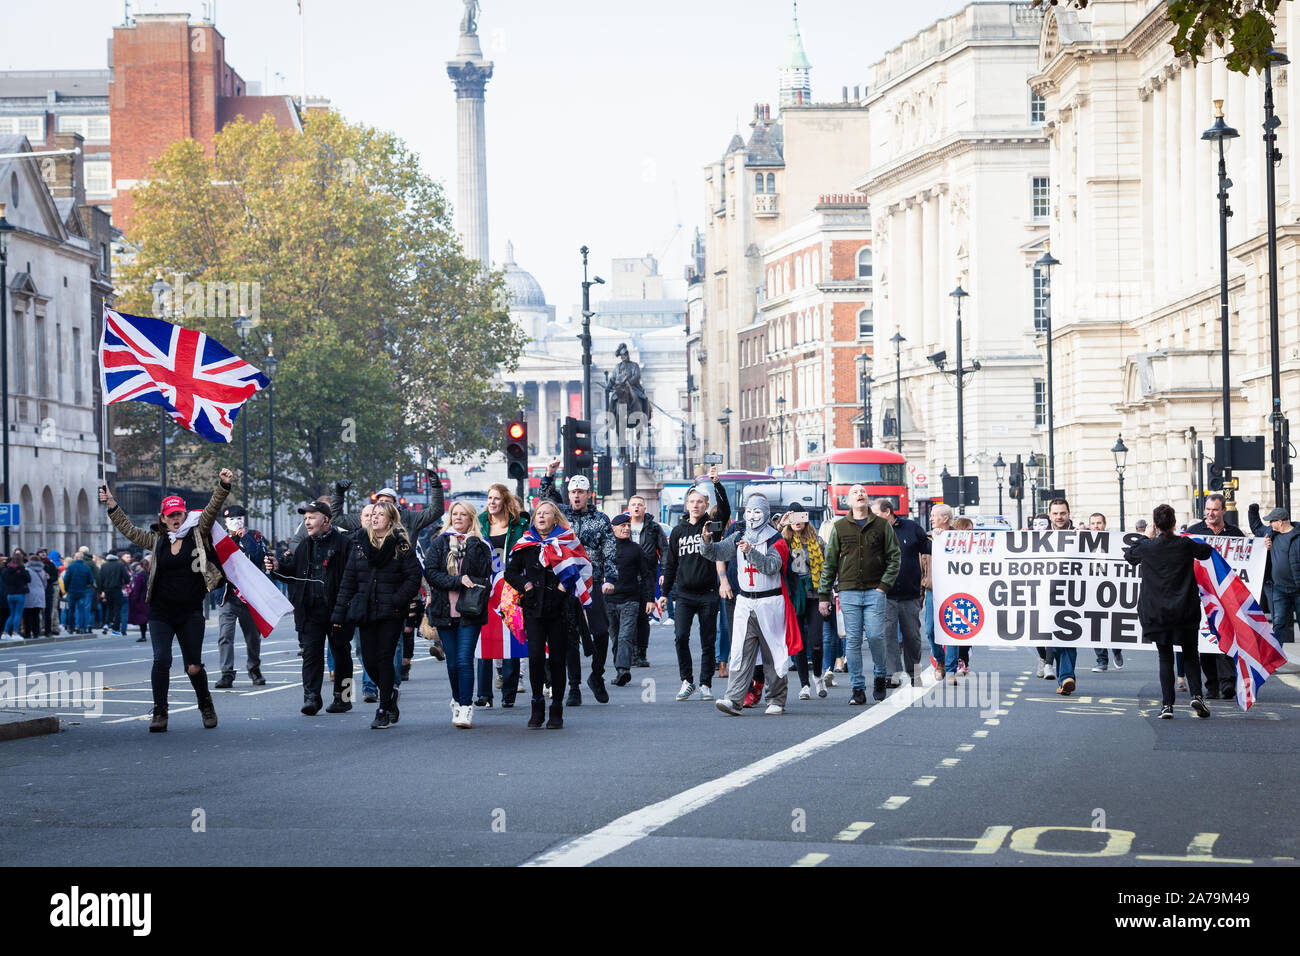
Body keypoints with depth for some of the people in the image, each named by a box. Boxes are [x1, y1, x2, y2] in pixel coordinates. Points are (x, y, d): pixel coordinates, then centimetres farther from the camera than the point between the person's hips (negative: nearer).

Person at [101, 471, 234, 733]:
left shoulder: (197, 533, 3)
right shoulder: (157, 541, 9)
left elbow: (211, 510, -8)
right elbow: (129, 530, 15)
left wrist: (223, 486, -21)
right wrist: (112, 506, 10)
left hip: (190, 613, -1)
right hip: (161, 613, 2)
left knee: (194, 666, 1)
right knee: (161, 659, -13)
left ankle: (206, 706, 25)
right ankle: (160, 713, -6)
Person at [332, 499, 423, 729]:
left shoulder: (401, 545, -2)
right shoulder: (359, 544, 10)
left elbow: (414, 576, -4)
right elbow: (348, 580, 10)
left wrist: (398, 600, -15)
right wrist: (340, 612, 5)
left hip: (391, 614, -4)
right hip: (365, 612, 4)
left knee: (384, 659, -6)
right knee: (369, 660, 2)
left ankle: (384, 711, 2)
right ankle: (389, 696, 28)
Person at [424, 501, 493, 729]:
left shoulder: (480, 546, 6)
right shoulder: (439, 544, 10)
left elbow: (483, 574, -9)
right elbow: (430, 573, 0)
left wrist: (472, 545, -10)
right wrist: (458, 581, -11)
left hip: (469, 610, -2)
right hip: (445, 611, 2)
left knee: (464, 660, -12)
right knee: (452, 662, 7)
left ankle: (466, 709, -12)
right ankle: (458, 701, 25)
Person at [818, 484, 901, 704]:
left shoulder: (882, 525, 7)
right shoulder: (839, 527, 8)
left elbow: (895, 556, 8)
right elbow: (829, 562, 10)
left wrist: (885, 584, -3)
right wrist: (825, 595, 7)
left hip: (875, 591, -1)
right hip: (848, 592, 1)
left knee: (875, 636, -8)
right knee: (853, 640, -1)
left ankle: (880, 676, 16)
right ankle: (858, 688, 4)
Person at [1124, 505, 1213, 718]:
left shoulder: (1147, 547, -7)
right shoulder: (1185, 545, -5)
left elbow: (1129, 555, 15)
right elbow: (1207, 550, 16)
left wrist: (1146, 538, 26)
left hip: (1157, 612, 0)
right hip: (1185, 611, 0)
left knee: (1165, 658, 6)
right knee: (1190, 655, 13)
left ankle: (1167, 704, -1)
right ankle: (1196, 694, -5)